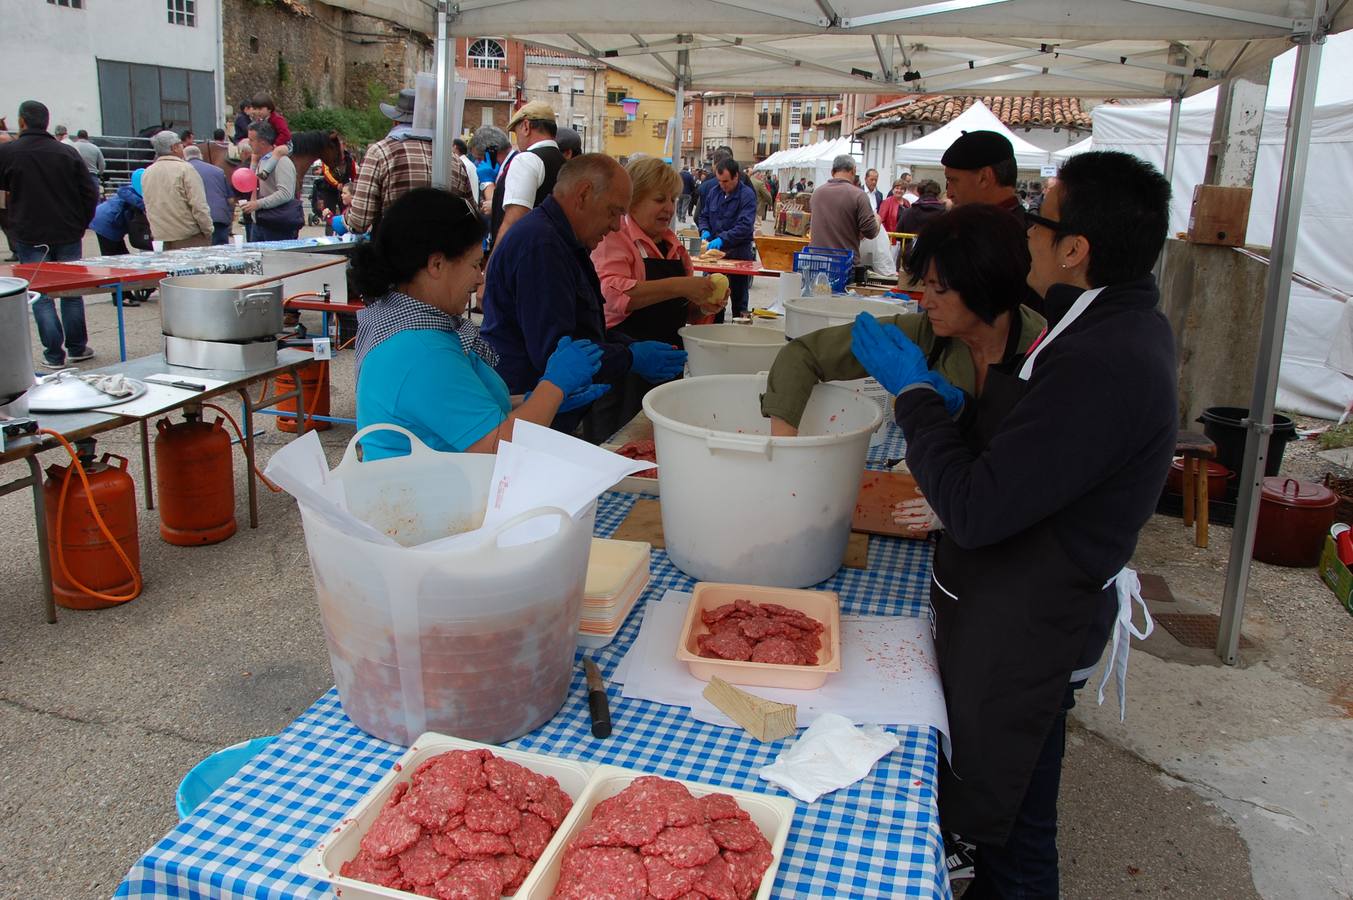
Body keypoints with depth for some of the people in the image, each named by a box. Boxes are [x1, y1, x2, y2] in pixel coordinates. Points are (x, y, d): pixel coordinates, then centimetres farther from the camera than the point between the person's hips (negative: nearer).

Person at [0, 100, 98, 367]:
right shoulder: (67, 153, -2)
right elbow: (90, 193, 0)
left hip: (30, 237, -2)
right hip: (68, 235, 2)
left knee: (40, 296, 4)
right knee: (72, 292, 13)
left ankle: (54, 354, 3)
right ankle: (77, 347, 19)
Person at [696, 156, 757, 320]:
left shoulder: (747, 195, -11)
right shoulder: (714, 192, 7)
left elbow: (745, 225, -21)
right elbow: (703, 216, 17)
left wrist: (723, 239, -30)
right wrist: (705, 231, -5)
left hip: (738, 253, -5)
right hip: (715, 251, 5)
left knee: (739, 296, 4)